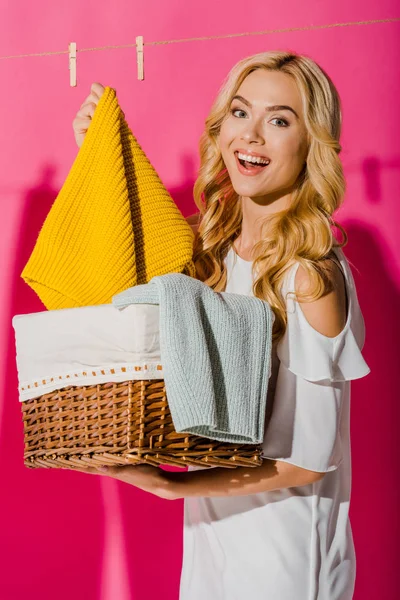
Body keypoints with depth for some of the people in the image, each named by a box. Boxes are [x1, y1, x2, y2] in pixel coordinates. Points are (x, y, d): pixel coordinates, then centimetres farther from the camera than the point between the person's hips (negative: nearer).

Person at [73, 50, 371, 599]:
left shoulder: (310, 275, -21)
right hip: (212, 523, 6)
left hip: (283, 553, -6)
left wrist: (169, 484, -25)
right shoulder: (210, 249, -2)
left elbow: (308, 459, -19)